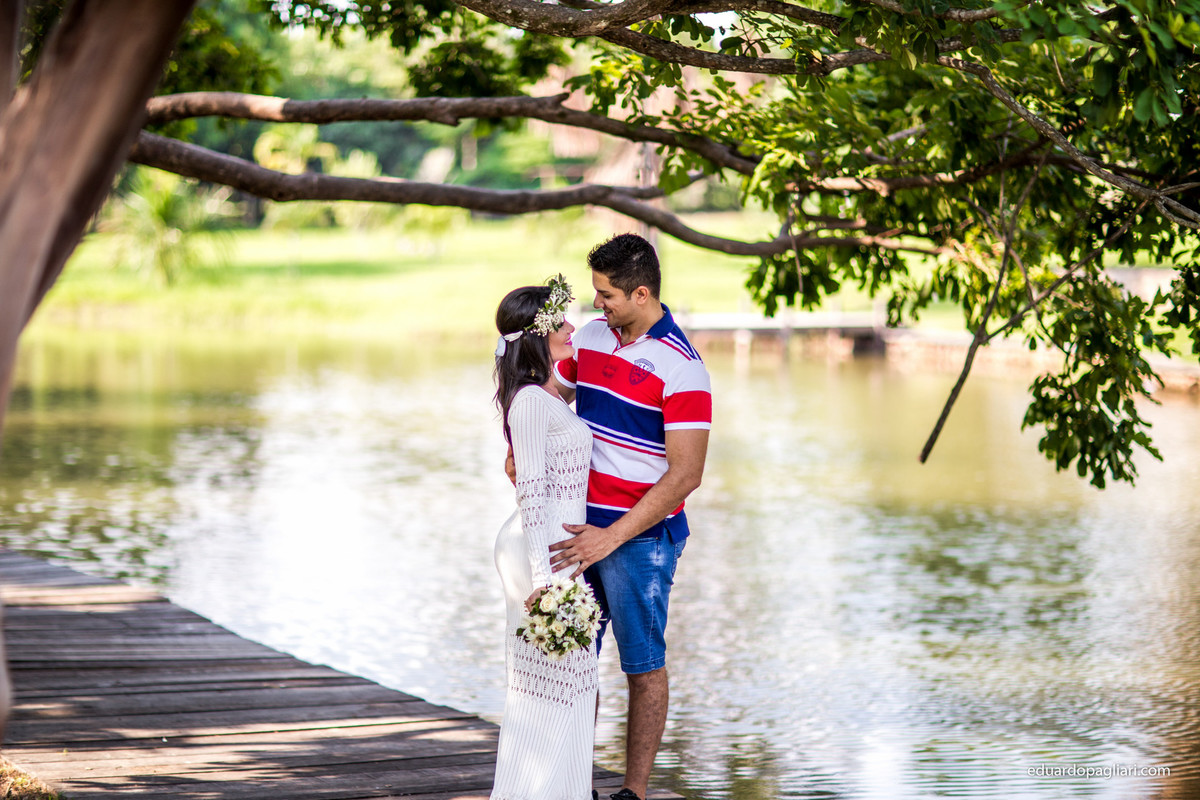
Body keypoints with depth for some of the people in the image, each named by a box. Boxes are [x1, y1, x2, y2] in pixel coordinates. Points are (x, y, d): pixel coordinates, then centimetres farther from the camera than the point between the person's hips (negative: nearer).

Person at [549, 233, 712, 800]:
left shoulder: (681, 366, -16)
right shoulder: (590, 337, 6)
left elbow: (685, 475, -20)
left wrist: (612, 537, -24)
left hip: (642, 536, -7)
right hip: (579, 525, 7)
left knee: (643, 666, 2)